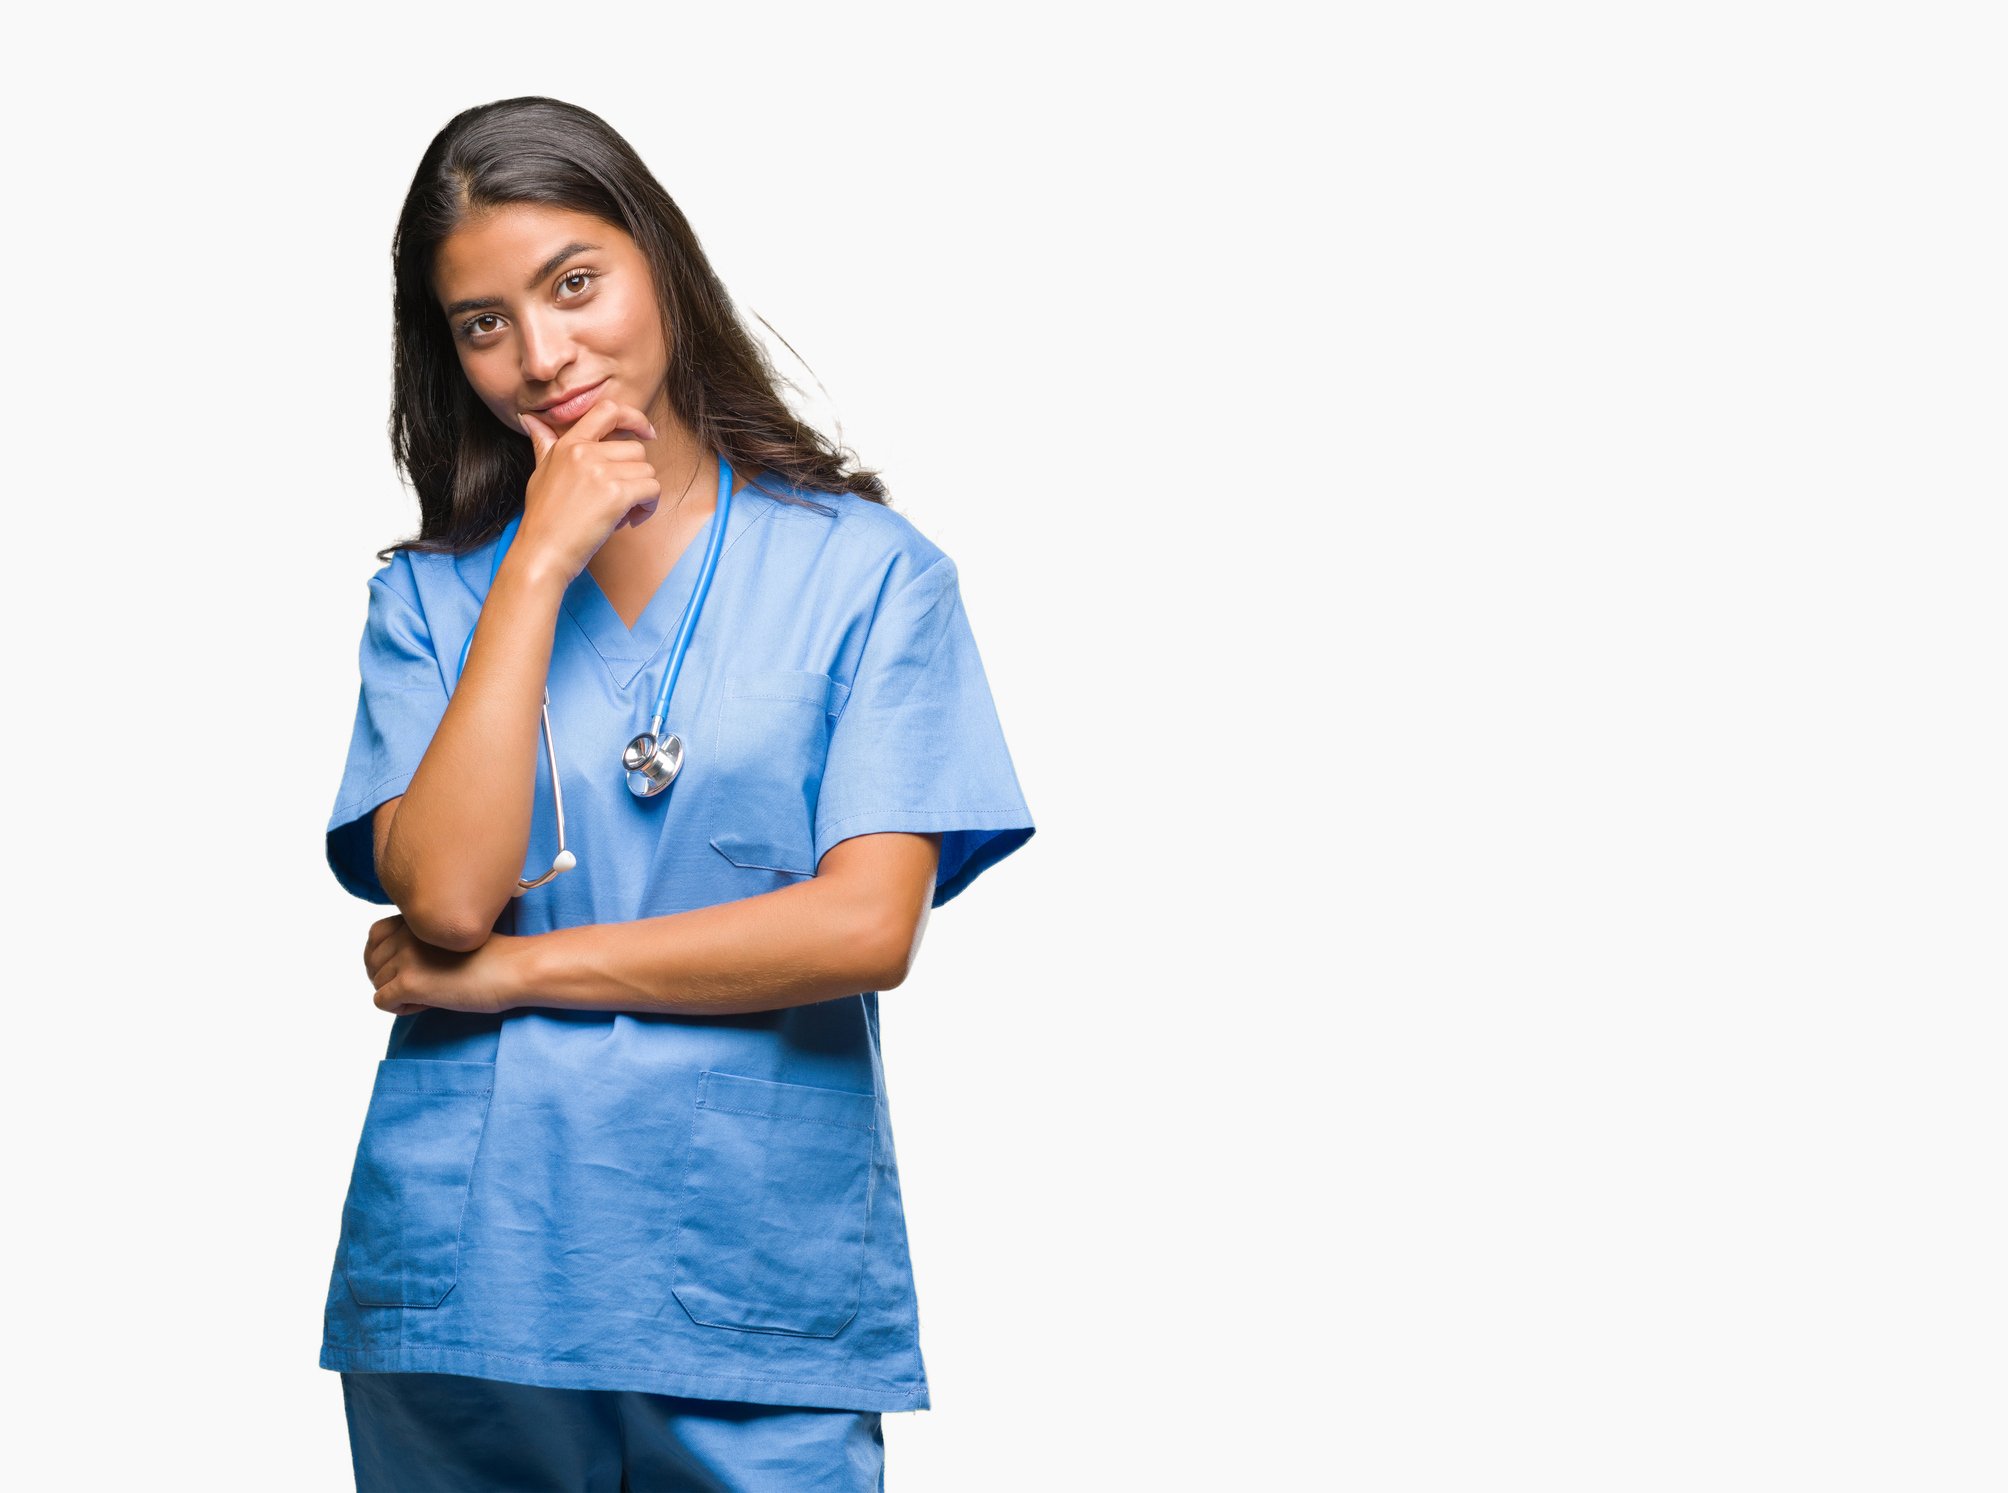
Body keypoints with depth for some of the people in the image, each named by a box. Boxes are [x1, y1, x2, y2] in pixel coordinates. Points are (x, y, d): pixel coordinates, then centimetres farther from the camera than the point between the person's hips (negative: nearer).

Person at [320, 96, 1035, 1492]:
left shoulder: (867, 570, 1)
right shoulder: (431, 594, 7)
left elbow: (869, 925, -10)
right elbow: (446, 894, -10)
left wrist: (513, 970, -7)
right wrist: (542, 565, -8)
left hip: (761, 1288, -1)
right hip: (466, 1288, 1)